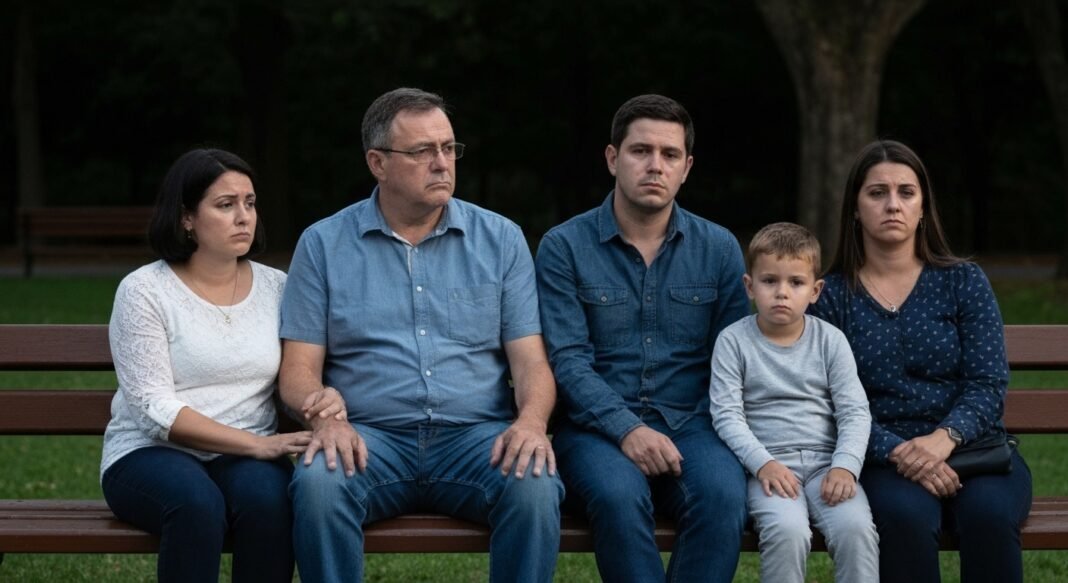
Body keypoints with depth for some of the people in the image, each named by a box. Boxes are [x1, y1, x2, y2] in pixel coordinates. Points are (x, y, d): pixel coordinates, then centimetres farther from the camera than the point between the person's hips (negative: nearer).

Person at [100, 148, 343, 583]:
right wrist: (256, 443, -22)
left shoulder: (276, 287, 9)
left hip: (247, 459, 3)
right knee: (197, 503, -37)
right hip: (150, 454, -3)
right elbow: (155, 409, -12)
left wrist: (326, 400, -17)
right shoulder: (143, 291, -5)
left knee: (268, 498, -33)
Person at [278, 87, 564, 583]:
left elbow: (530, 360, 5)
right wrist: (326, 418, -18)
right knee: (318, 483, -34)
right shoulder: (324, 244, 8)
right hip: (371, 437, -1)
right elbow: (300, 369, 5)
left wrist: (531, 420, -17)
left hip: (478, 435, 1)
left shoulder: (500, 239, 10)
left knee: (535, 487, -32)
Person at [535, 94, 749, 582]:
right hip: (599, 426, -2)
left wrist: (713, 432, -10)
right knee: (618, 496, -36)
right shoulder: (565, 247, 3)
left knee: (723, 495, -32)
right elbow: (568, 360, -5)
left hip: (691, 424, 2)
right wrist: (627, 430, -20)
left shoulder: (719, 249, 11)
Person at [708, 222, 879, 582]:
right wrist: (763, 463, -18)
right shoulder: (734, 342, 2)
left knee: (856, 527, -27)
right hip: (769, 464, -2)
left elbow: (855, 411, 3)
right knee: (787, 531, -32)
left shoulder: (830, 340, 7)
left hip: (825, 461, 2)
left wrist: (845, 466, -13)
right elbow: (727, 415, -4)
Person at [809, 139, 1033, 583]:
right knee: (904, 516, -36)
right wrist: (897, 452, -21)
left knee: (989, 512, -34)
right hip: (884, 460, -1)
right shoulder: (830, 296, 7)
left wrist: (943, 438, -21)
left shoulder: (963, 281, 10)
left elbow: (988, 385, 0)